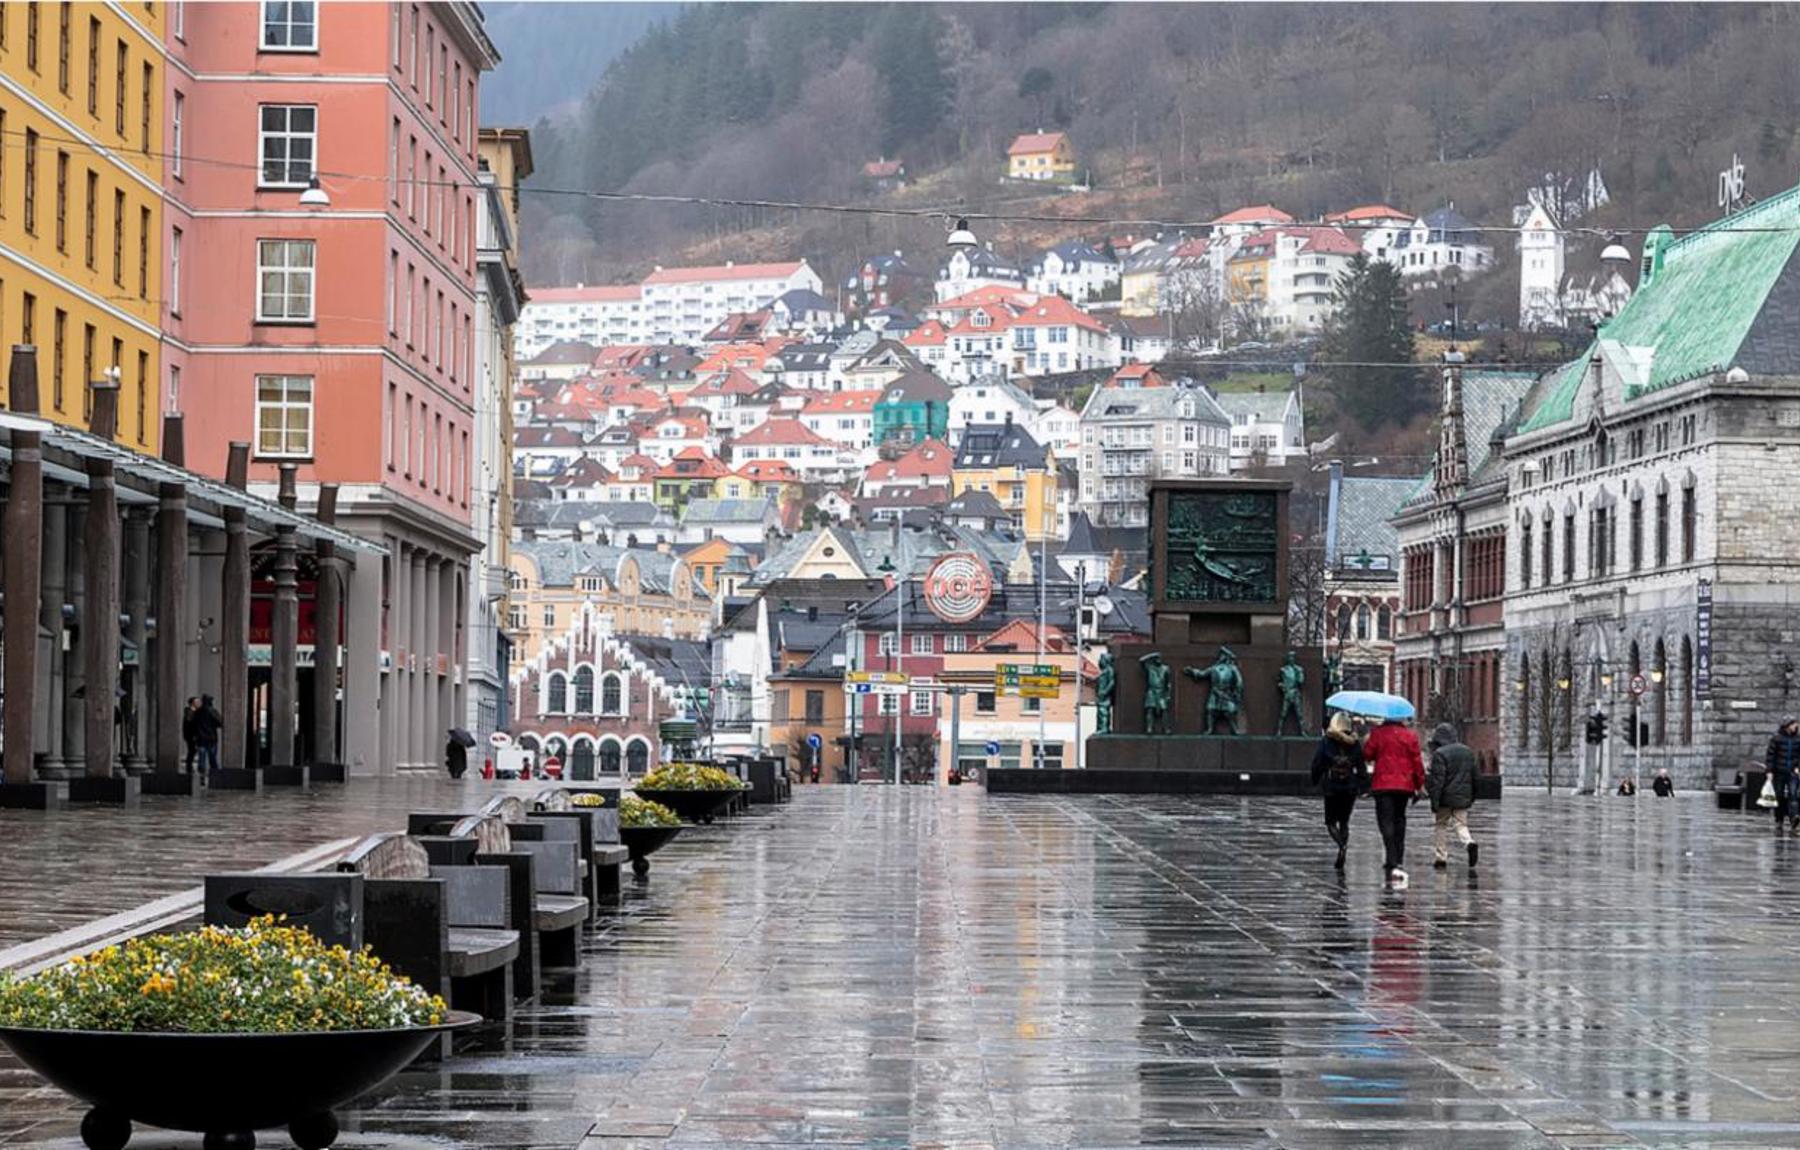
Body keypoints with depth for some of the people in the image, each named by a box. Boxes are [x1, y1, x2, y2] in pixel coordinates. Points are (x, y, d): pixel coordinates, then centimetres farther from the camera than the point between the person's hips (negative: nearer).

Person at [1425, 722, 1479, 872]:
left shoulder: (1439, 754, -12)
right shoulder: (1468, 752, 9)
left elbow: (1437, 780, -16)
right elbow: (1474, 777, 15)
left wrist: (1434, 802, -14)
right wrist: (1472, 797, 24)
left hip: (1446, 798, -5)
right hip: (1463, 797, 5)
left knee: (1441, 825, 8)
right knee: (1461, 824, 8)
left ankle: (1441, 858, 9)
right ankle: (1470, 843, -21)